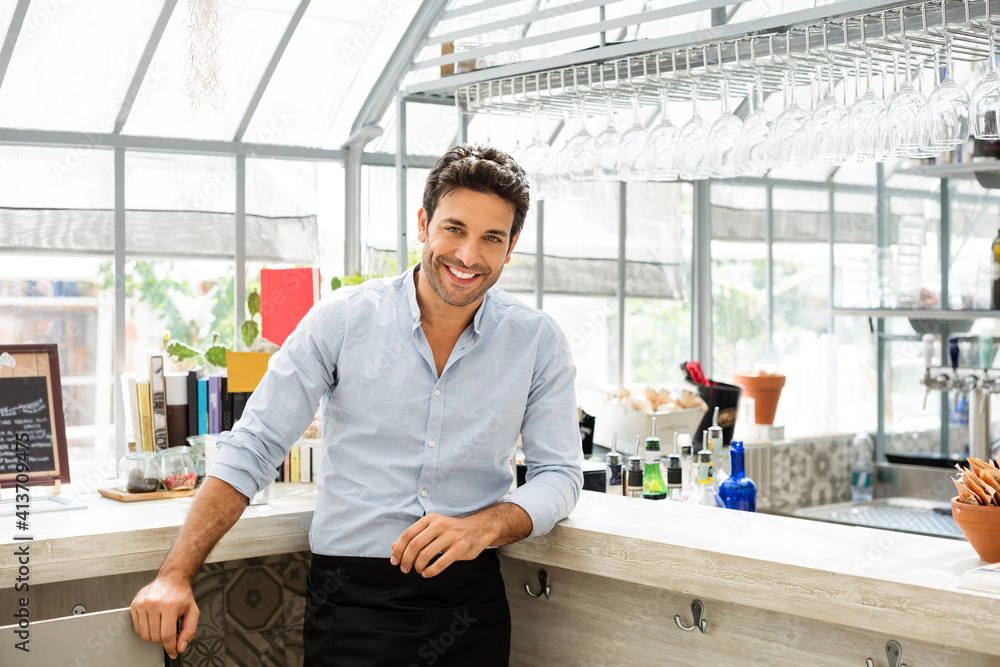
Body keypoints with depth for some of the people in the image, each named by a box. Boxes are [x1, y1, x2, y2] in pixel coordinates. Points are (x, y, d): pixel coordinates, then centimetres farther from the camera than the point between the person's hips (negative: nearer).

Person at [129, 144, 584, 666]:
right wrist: (176, 573, -13)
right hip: (351, 599, -1)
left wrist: (484, 525, -19)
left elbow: (559, 475, 2)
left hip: (470, 601, 2)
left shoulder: (538, 343, 0)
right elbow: (252, 450, -4)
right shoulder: (344, 319, -4)